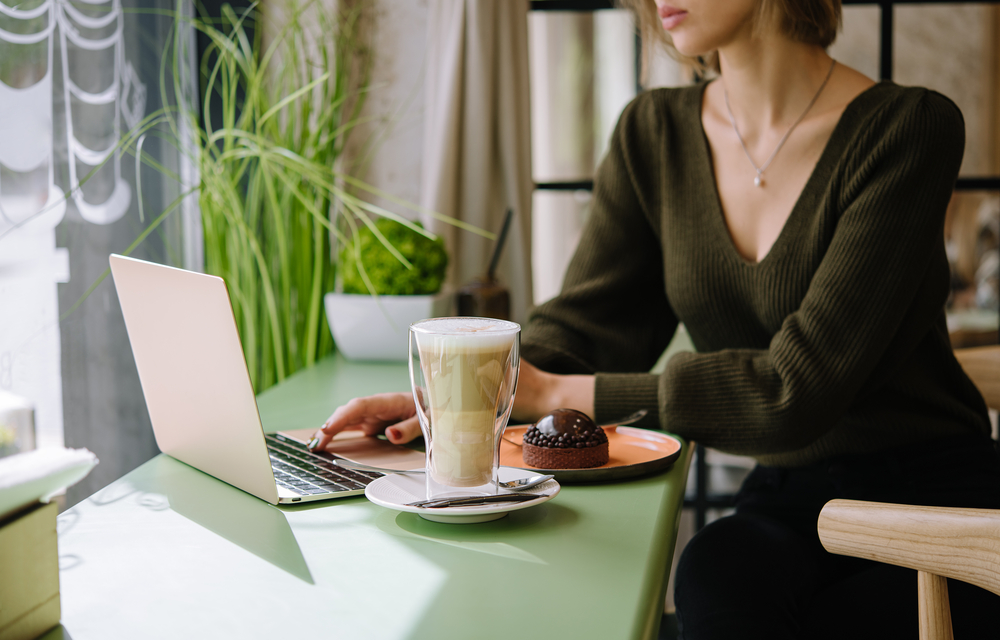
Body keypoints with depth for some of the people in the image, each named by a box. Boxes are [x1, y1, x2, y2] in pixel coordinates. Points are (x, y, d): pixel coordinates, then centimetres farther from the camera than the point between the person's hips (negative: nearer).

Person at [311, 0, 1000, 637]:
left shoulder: (908, 128, -13)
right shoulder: (654, 133, 4)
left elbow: (798, 386, -20)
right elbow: (585, 322, 5)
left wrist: (555, 394, -17)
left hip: (931, 499, -3)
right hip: (783, 496, 3)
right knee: (717, 575, -31)